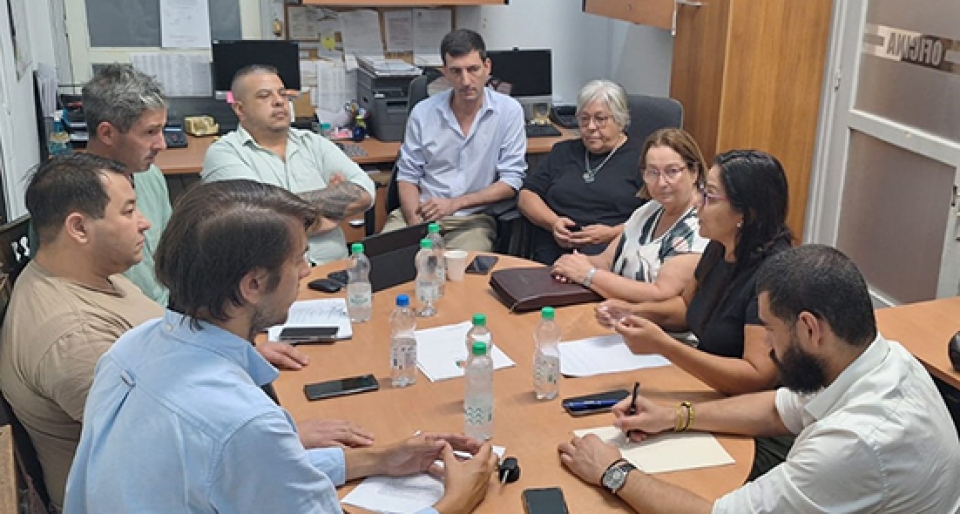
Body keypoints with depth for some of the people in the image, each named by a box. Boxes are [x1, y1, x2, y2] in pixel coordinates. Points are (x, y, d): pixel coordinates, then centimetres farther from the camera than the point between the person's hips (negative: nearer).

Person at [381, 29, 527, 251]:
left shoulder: (509, 111, -2)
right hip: (421, 211, 2)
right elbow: (408, 175, 7)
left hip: (473, 218, -2)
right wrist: (415, 224, -12)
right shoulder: (422, 112, 4)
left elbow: (511, 182, -4)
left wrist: (455, 203, -14)